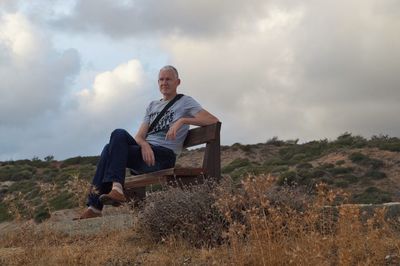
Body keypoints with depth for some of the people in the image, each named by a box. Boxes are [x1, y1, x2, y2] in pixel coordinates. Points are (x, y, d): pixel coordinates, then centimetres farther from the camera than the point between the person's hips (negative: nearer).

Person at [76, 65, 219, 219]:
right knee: (120, 134, -24)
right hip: (146, 150, 6)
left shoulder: (185, 102, 9)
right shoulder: (153, 106, 26)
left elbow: (213, 120, -7)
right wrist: (144, 145, -13)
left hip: (164, 155, -6)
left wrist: (182, 121, -19)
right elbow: (139, 136, 13)